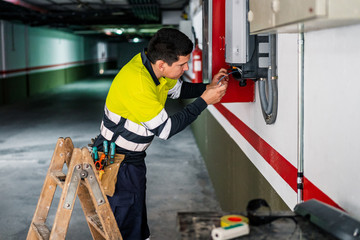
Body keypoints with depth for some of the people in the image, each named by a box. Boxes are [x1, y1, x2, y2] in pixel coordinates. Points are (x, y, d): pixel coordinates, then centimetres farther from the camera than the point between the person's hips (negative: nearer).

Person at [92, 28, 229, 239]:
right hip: (116, 160, -9)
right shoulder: (136, 82, -33)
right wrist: (204, 101, -23)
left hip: (134, 157, 9)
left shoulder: (154, 65, -8)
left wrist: (208, 87, -3)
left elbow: (178, 89, 14)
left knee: (138, 218, 24)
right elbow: (165, 129, -27)